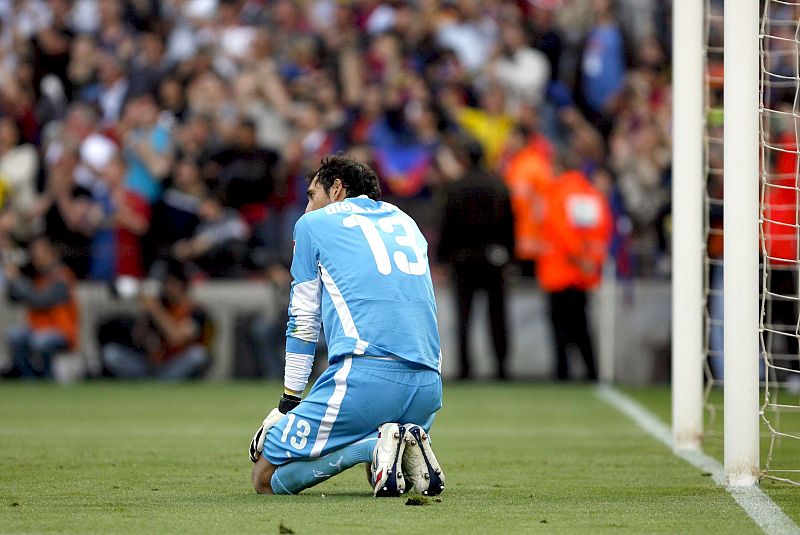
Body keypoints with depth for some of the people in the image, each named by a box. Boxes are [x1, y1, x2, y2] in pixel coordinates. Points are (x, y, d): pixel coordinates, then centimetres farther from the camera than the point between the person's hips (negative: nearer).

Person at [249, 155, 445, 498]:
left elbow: (303, 321, 14)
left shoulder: (314, 223, 13)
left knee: (266, 479, -1)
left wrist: (288, 404, 21)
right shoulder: (406, 222, 27)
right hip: (429, 384, 6)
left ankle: (374, 445, -18)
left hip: (366, 374, -6)